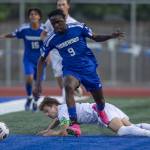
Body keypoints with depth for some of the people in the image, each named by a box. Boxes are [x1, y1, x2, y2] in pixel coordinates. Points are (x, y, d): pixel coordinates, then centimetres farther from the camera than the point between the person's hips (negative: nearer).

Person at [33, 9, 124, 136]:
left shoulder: (78, 28, -12)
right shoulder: (51, 40, -9)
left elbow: (96, 38, 2)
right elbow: (41, 60, 2)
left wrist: (110, 36, -17)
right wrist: (38, 83, -3)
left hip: (88, 67, 1)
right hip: (70, 69, 0)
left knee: (100, 101, 10)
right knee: (68, 86, -36)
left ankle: (101, 111, 51)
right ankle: (74, 125, -39)